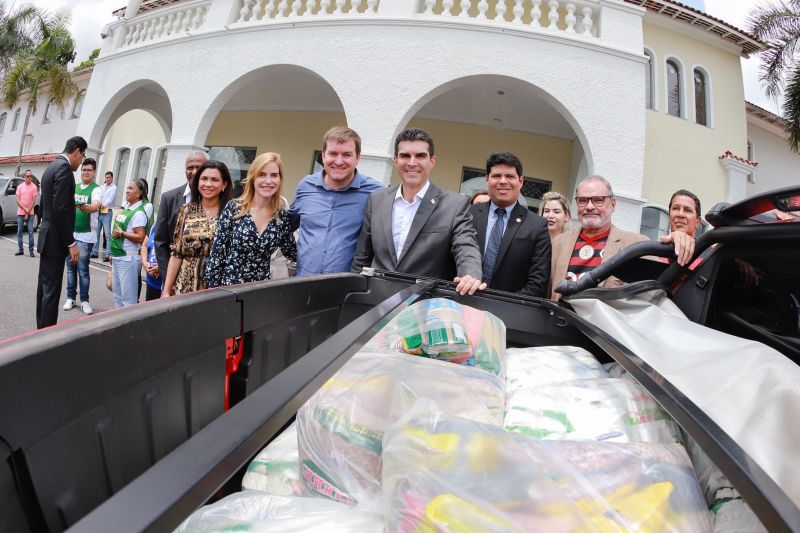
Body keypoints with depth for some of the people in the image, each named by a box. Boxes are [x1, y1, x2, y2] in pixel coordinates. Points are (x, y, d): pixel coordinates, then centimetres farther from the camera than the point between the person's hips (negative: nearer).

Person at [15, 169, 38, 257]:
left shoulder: (34, 187, -1)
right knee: (19, 232, 4)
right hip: (20, 213, 3)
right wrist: (25, 209, -10)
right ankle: (21, 250, 11)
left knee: (31, 232, -4)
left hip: (30, 213, -2)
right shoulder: (20, 186, 5)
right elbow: (17, 200, 2)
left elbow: (34, 201, -3)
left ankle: (31, 250, -1)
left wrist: (28, 212, -8)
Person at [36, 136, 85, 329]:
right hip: (55, 239, -10)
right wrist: (70, 243, -20)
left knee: (45, 287, 16)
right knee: (51, 290, -6)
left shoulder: (51, 167, 15)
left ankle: (42, 329, 25)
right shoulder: (64, 168, -15)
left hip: (47, 237, 10)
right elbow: (60, 209, -22)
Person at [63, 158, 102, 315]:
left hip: (85, 236, -5)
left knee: (83, 269, -3)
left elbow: (95, 207, -26)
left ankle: (84, 300, 7)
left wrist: (84, 207, -48)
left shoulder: (96, 189, -7)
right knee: (70, 268, 10)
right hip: (70, 234, 5)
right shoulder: (74, 187, 11)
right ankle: (70, 297, 19)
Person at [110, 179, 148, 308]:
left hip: (128, 258, -9)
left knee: (128, 297, -4)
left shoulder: (138, 213, -13)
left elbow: (140, 238, -20)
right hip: (117, 257, 9)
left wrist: (122, 233, -17)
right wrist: (113, 253, 20)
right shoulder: (125, 209, 12)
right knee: (117, 294, 17)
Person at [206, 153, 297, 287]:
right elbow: (216, 253, -6)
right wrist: (213, 289, -8)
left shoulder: (282, 217, -1)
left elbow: (292, 253, 9)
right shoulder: (233, 208, -8)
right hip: (228, 286, -2)